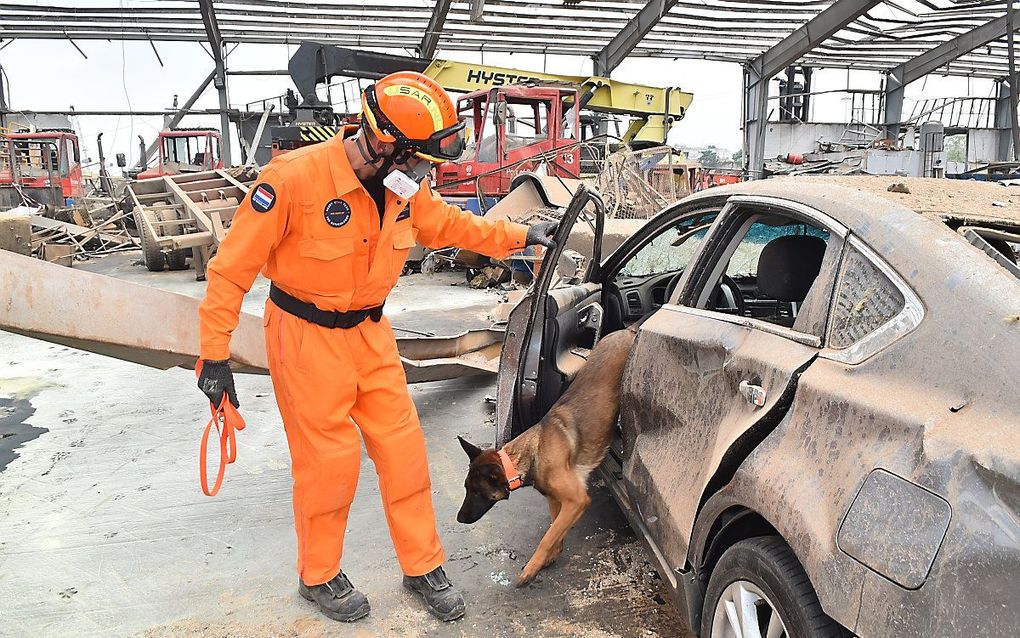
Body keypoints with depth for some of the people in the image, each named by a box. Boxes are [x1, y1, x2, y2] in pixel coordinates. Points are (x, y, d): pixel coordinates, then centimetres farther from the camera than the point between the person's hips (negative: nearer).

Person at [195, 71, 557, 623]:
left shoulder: (405, 186, -4)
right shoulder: (295, 178, -24)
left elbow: (448, 224, 16)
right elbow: (233, 266, -18)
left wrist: (518, 236, 17)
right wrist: (215, 354, -16)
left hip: (369, 333, 6)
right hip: (306, 337, -5)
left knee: (403, 448, 8)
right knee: (329, 459, 3)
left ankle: (422, 567, 28)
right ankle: (318, 576, 30)